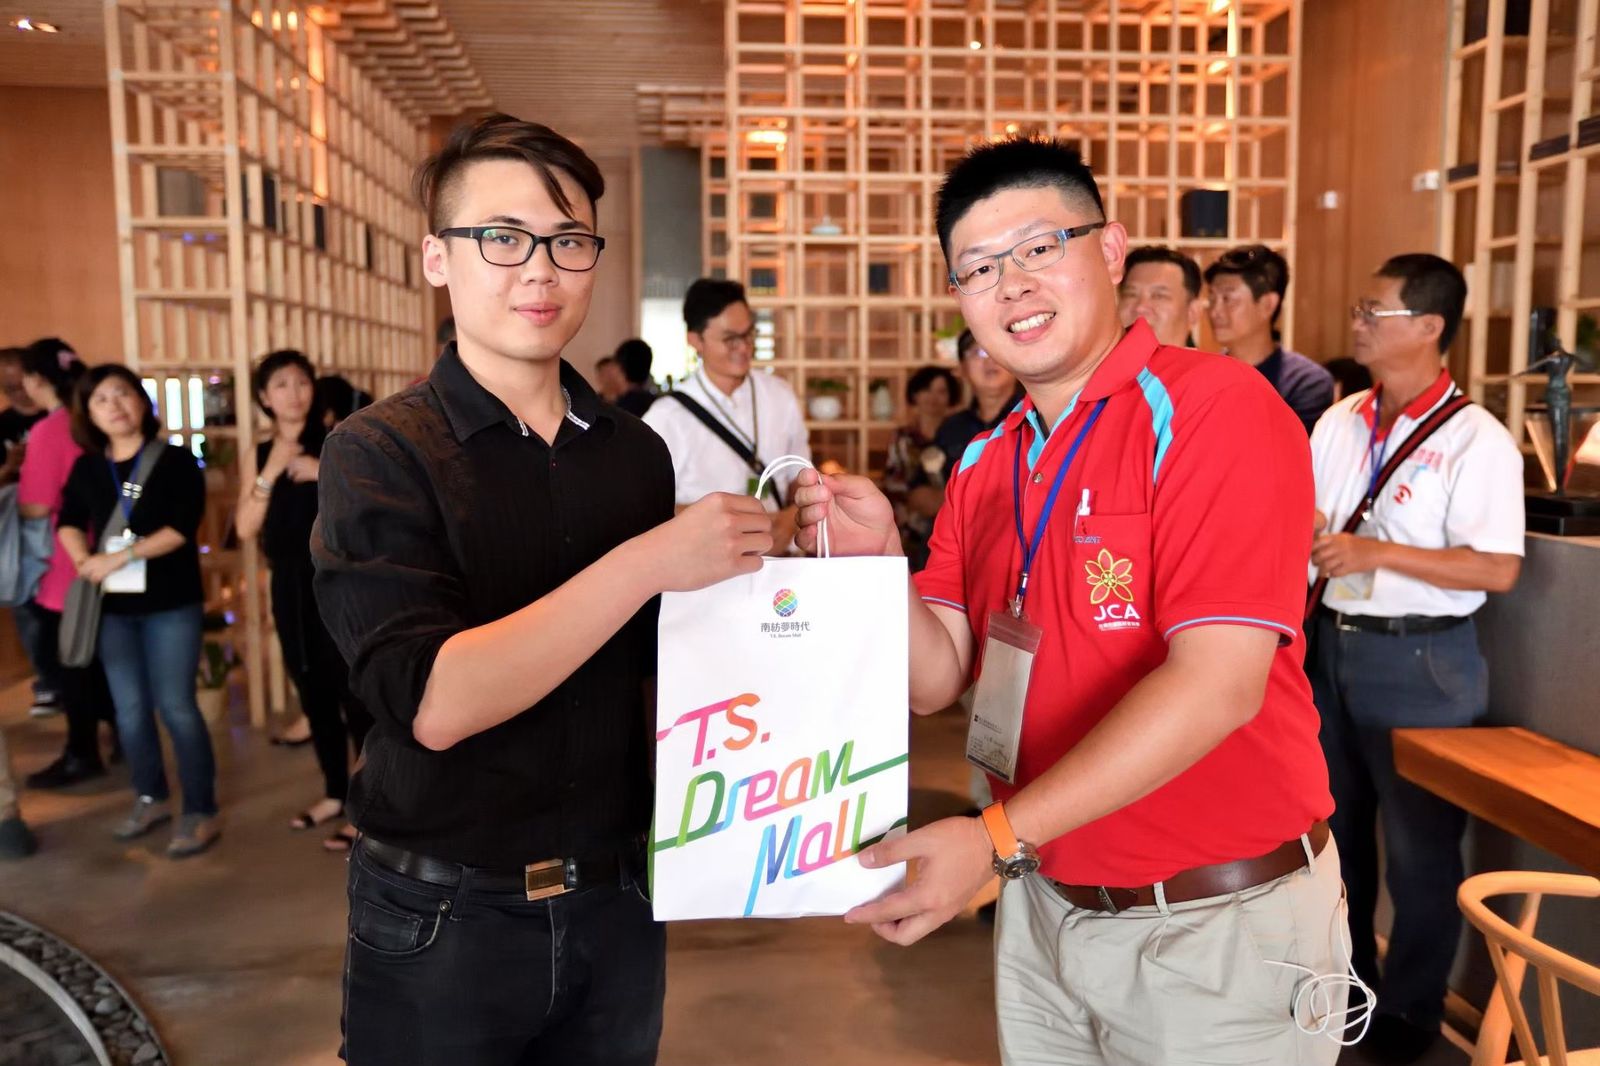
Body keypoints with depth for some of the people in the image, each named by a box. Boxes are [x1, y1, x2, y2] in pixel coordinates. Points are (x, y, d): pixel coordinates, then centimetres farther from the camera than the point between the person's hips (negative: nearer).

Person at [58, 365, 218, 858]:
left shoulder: (176, 460, -7)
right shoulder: (86, 468, 7)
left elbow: (183, 527, -15)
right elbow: (68, 521, 11)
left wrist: (120, 557, -21)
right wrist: (84, 560, -9)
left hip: (171, 604, -5)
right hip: (112, 606, 5)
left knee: (175, 706, -3)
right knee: (130, 709, 12)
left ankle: (200, 812, 7)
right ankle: (150, 798, 29)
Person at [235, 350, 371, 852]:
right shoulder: (261, 455, 10)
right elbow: (246, 529, -1)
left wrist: (324, 473, -23)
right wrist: (271, 473, -11)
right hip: (290, 588, 6)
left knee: (356, 693, -6)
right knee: (314, 694, 14)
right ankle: (336, 792, 28)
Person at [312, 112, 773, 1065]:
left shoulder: (637, 452, 0)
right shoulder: (381, 454, -12)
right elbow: (432, 702, -25)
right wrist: (647, 562, -29)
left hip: (615, 898, 4)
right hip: (443, 918, -3)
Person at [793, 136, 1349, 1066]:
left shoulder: (1216, 408, -17)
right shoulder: (985, 467, 4)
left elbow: (1217, 683, -25)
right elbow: (937, 680, 2)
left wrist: (1000, 836, -27)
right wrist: (875, 559, -16)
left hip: (1216, 923, -6)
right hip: (1041, 901, 6)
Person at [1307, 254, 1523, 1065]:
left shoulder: (1475, 439, -13)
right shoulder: (1339, 421, 7)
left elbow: (1496, 569, -19)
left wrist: (1374, 553, -23)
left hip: (1419, 661, -6)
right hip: (1330, 644, 7)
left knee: (1418, 845, 8)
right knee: (1331, 825, 19)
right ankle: (1342, 976, 39)